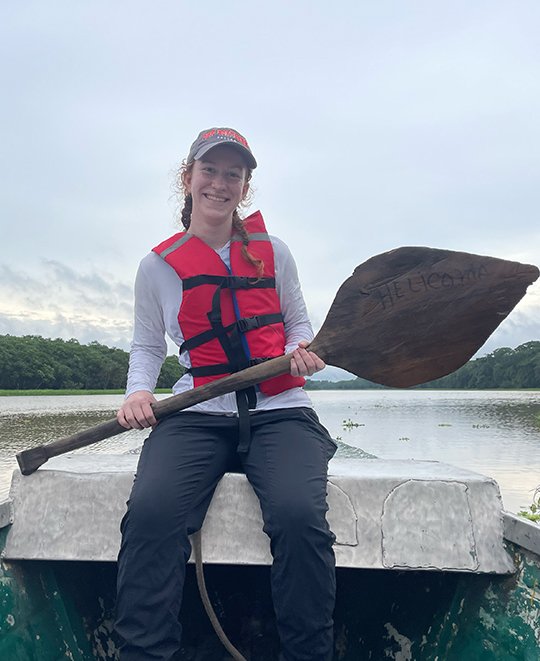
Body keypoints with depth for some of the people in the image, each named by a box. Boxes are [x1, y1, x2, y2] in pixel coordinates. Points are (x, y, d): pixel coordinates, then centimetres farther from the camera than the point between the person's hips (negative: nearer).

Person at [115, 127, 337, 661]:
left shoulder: (272, 251, 13)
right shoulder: (158, 265, 12)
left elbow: (298, 324, 21)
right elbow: (147, 346, 20)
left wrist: (303, 351, -3)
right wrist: (138, 391, -1)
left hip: (280, 411, 0)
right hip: (197, 414, 0)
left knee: (299, 516, -29)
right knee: (151, 512, -30)